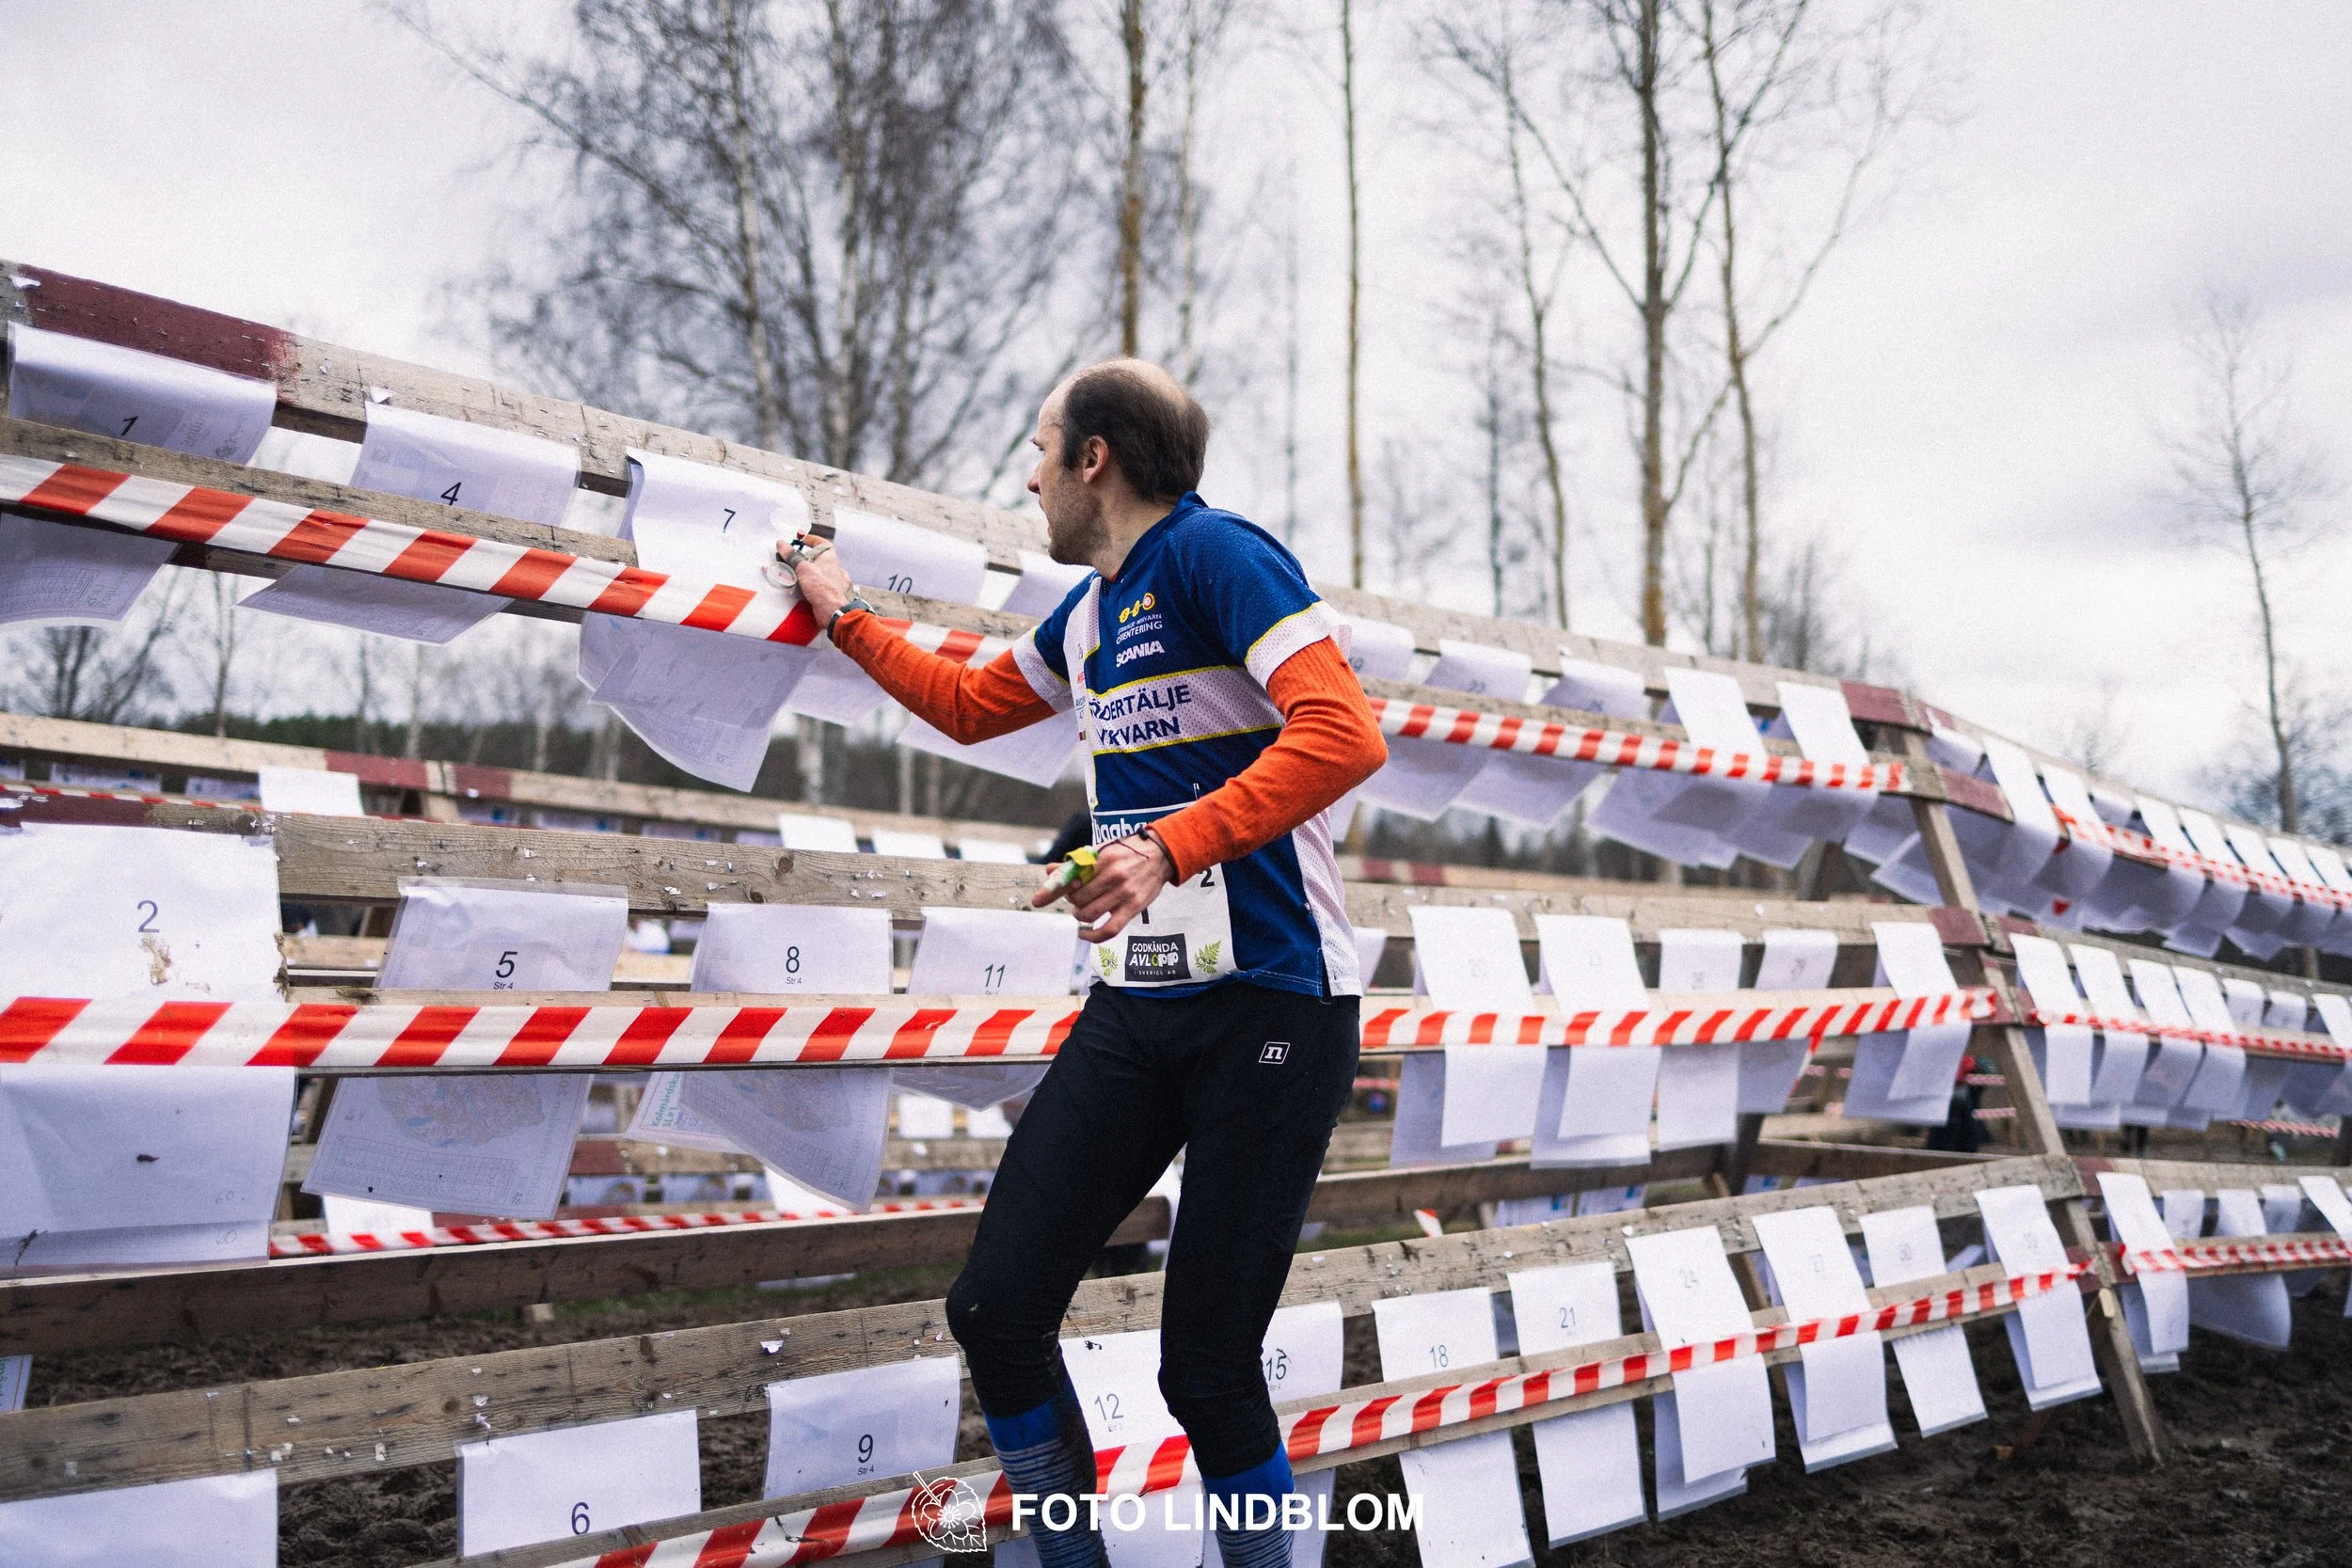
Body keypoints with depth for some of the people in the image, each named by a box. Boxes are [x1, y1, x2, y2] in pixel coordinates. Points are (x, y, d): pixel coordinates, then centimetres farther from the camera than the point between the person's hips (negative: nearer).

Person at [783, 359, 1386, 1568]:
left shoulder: (1214, 553, -9)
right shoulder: (1088, 610, 17)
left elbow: (1343, 733, -23)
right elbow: (970, 706, 36)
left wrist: (1169, 849, -29)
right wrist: (844, 618, 41)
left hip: (1269, 1008, -8)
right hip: (1137, 1007, 8)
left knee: (1208, 1371, -5)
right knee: (996, 1310, 2)